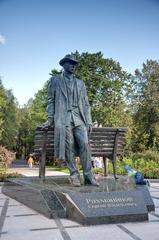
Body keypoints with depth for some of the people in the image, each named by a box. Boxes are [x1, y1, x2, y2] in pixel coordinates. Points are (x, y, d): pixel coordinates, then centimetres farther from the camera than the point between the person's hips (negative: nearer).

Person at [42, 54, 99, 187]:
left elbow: (86, 104, 18)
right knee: (69, 147, -9)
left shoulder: (80, 83, 23)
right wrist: (50, 119, 1)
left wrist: (89, 121, 7)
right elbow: (51, 101, 12)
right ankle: (74, 175, 0)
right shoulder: (55, 80, 16)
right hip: (63, 118, -2)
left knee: (84, 144, -14)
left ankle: (89, 176, -11)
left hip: (79, 118, 2)